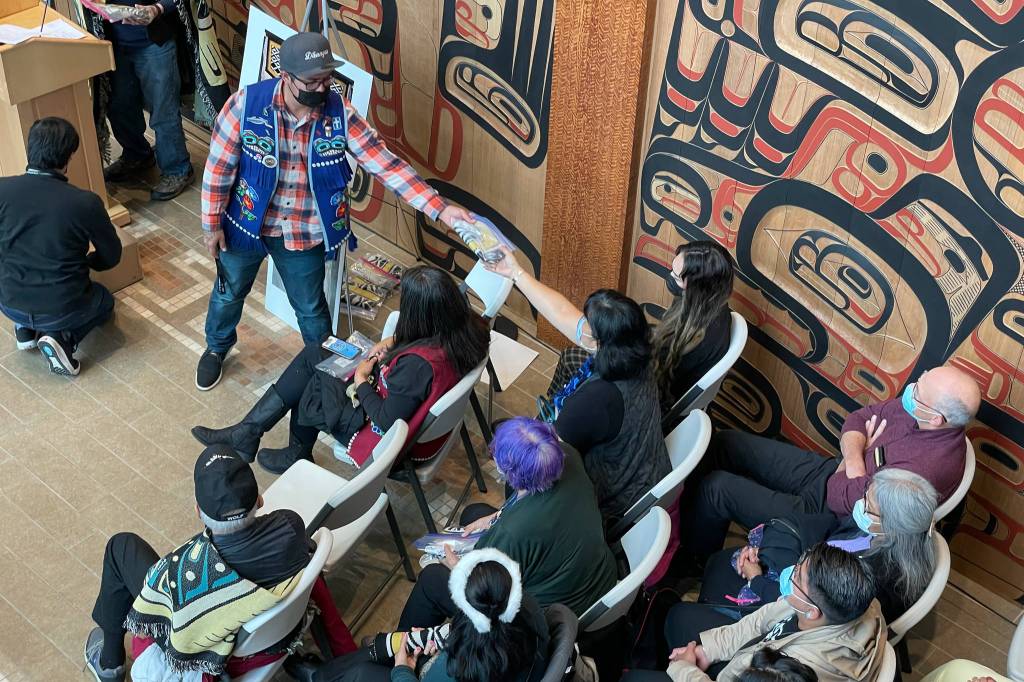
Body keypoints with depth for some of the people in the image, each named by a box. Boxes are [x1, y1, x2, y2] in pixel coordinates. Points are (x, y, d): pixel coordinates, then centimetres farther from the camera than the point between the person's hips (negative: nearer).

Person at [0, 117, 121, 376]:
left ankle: (25, 329, 18)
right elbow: (111, 256, -3)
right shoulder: (86, 202, -20)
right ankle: (64, 338, 3)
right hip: (62, 309, -3)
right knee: (105, 301, 31)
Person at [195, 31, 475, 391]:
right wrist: (212, 223, -5)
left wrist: (440, 209, -29)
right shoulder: (245, 105, -22)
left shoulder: (340, 113, -19)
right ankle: (216, 348, 56)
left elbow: (387, 164, -20)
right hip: (246, 224, 0)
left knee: (311, 308, 18)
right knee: (229, 292, 25)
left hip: (305, 234, 0)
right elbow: (219, 167, -11)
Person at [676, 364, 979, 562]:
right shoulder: (918, 407, -11)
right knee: (725, 442, 4)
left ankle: (692, 561, 17)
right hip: (828, 470, 8)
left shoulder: (927, 468, -34)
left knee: (717, 487, -11)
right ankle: (685, 513, 25)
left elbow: (840, 497, -27)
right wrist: (854, 452, -16)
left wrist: (857, 455, -9)